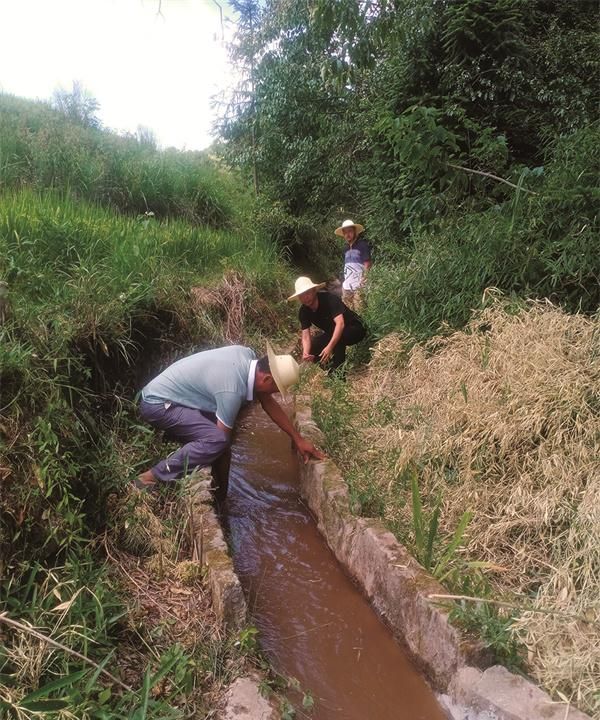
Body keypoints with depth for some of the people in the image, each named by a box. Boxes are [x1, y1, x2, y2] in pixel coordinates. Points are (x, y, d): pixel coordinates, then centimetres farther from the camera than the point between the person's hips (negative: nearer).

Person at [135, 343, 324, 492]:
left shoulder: (248, 355, -5)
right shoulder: (232, 390, -29)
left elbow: (268, 402, 5)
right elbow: (222, 437, -17)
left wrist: (298, 439, 8)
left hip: (166, 392, 9)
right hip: (157, 404, -9)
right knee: (217, 440, -26)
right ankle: (151, 478, -16)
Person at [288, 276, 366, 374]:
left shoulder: (329, 298, -29)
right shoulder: (303, 311, -11)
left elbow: (340, 324, -40)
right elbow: (306, 336, -17)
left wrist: (329, 347, -51)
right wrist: (306, 353, -39)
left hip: (355, 329, -6)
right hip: (332, 334, 6)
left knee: (339, 336, -38)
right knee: (308, 348, -11)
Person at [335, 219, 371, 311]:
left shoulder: (362, 245, -3)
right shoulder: (346, 249, 18)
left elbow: (367, 264, -8)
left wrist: (363, 282, -15)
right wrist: (343, 283, 16)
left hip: (358, 287, -7)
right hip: (347, 287, 7)